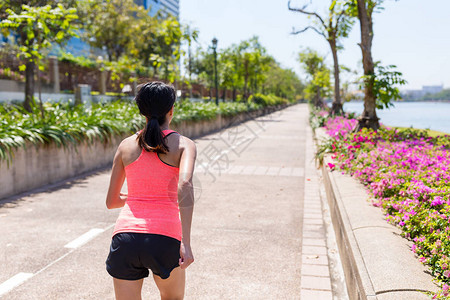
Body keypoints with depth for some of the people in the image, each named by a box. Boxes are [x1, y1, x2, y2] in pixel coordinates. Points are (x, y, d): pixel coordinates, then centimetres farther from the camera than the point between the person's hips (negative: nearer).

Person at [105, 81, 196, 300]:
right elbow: (184, 185, -19)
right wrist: (186, 243, -22)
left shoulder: (126, 145, 9)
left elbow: (111, 202, 13)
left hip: (125, 237, 2)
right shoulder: (183, 144, 1)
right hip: (164, 240, -2)